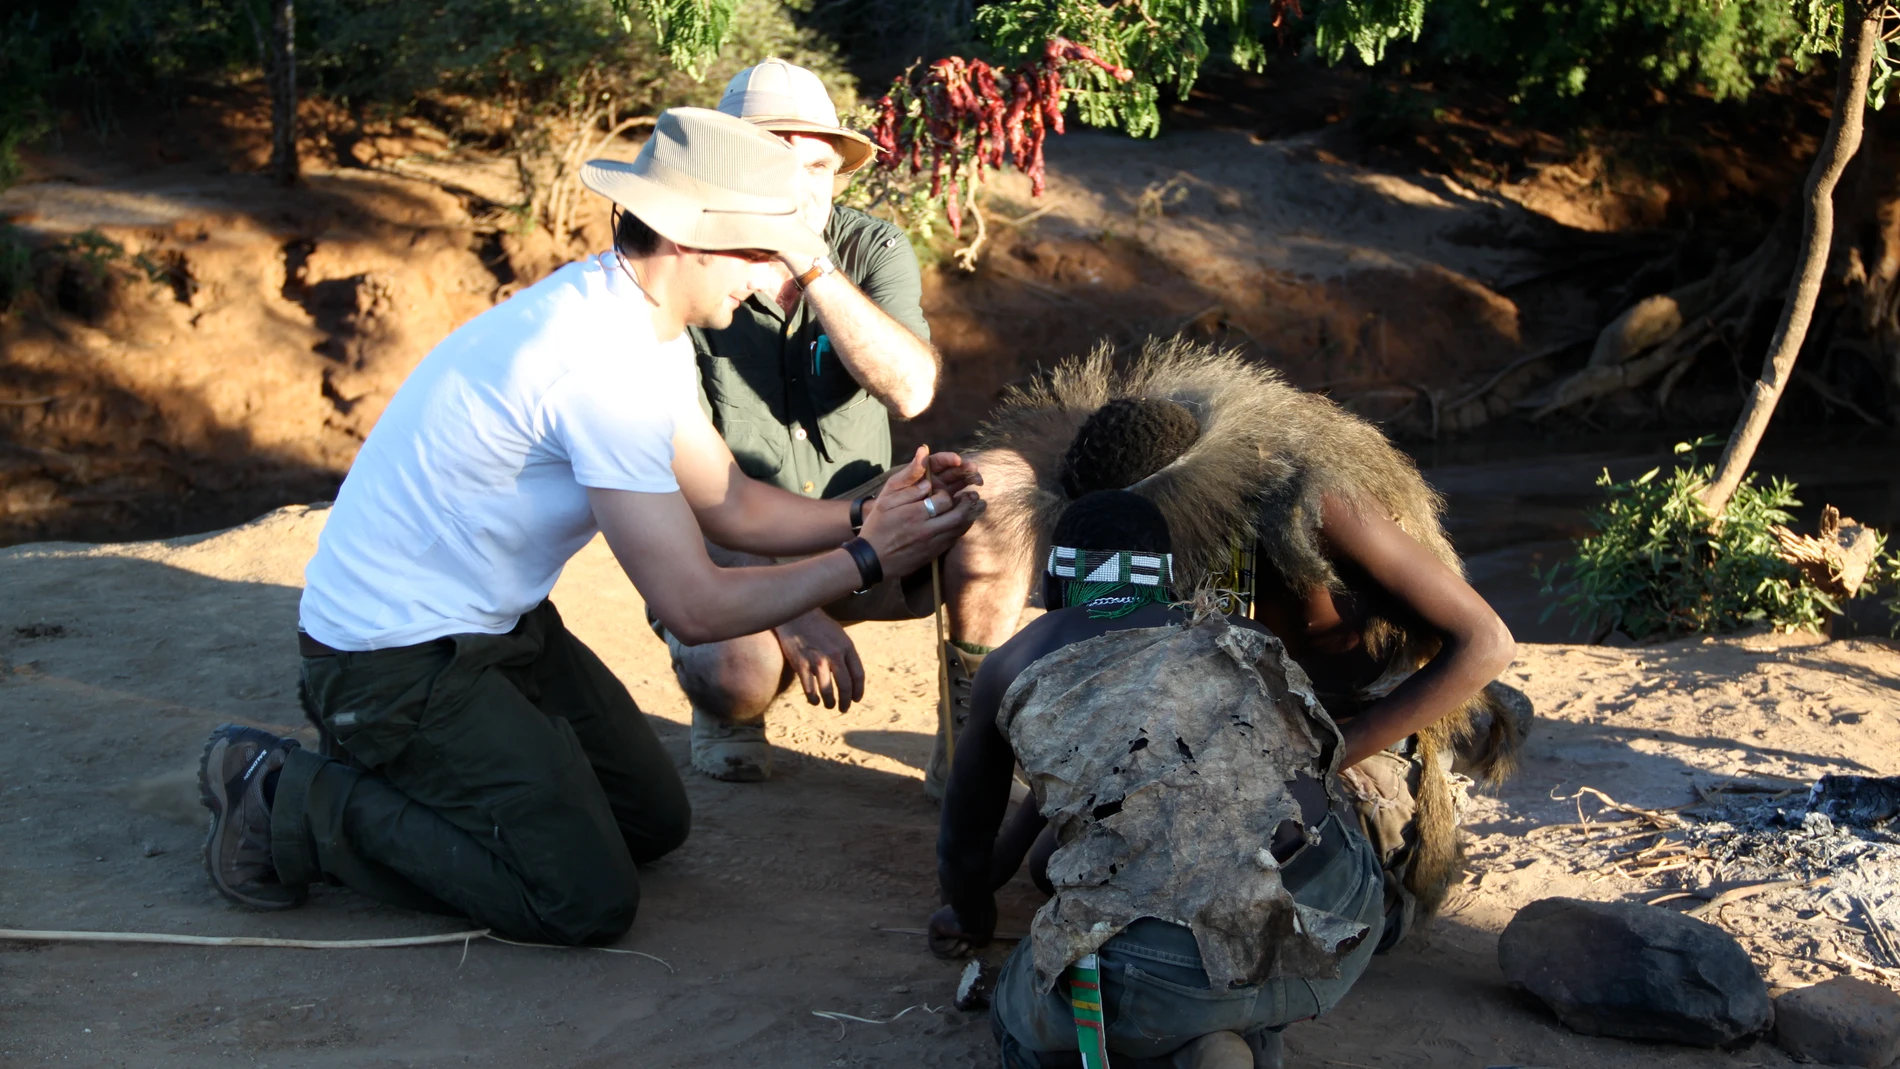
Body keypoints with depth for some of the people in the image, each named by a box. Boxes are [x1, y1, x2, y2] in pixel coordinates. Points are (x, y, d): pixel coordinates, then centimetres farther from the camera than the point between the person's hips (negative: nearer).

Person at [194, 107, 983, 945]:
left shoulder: (644, 331, 3)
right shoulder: (600, 361, -28)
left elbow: (729, 506, 10)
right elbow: (695, 608, -25)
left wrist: (867, 517, -5)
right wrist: (867, 561, -17)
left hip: (497, 626, 10)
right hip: (395, 659, -10)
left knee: (654, 820, 13)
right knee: (589, 900, -12)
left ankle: (416, 778, 18)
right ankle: (293, 805, -2)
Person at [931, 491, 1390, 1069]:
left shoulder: (1017, 663, 21)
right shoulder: (1231, 632, 29)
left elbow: (962, 846, 32)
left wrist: (975, 921, 56)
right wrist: (1016, 844, 63)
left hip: (1157, 969, -3)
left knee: (1026, 1022, 30)